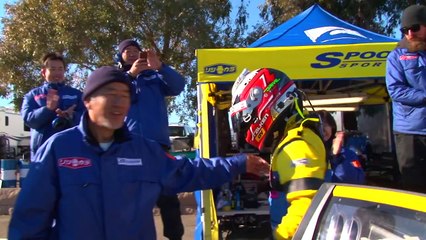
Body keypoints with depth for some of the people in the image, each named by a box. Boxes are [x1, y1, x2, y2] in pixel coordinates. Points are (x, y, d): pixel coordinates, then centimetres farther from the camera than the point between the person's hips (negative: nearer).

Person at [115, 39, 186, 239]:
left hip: (157, 142, 0)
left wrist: (160, 67, -19)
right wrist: (130, 75, -18)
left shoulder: (154, 76, 15)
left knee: (167, 195, -1)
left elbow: (179, 85, -2)